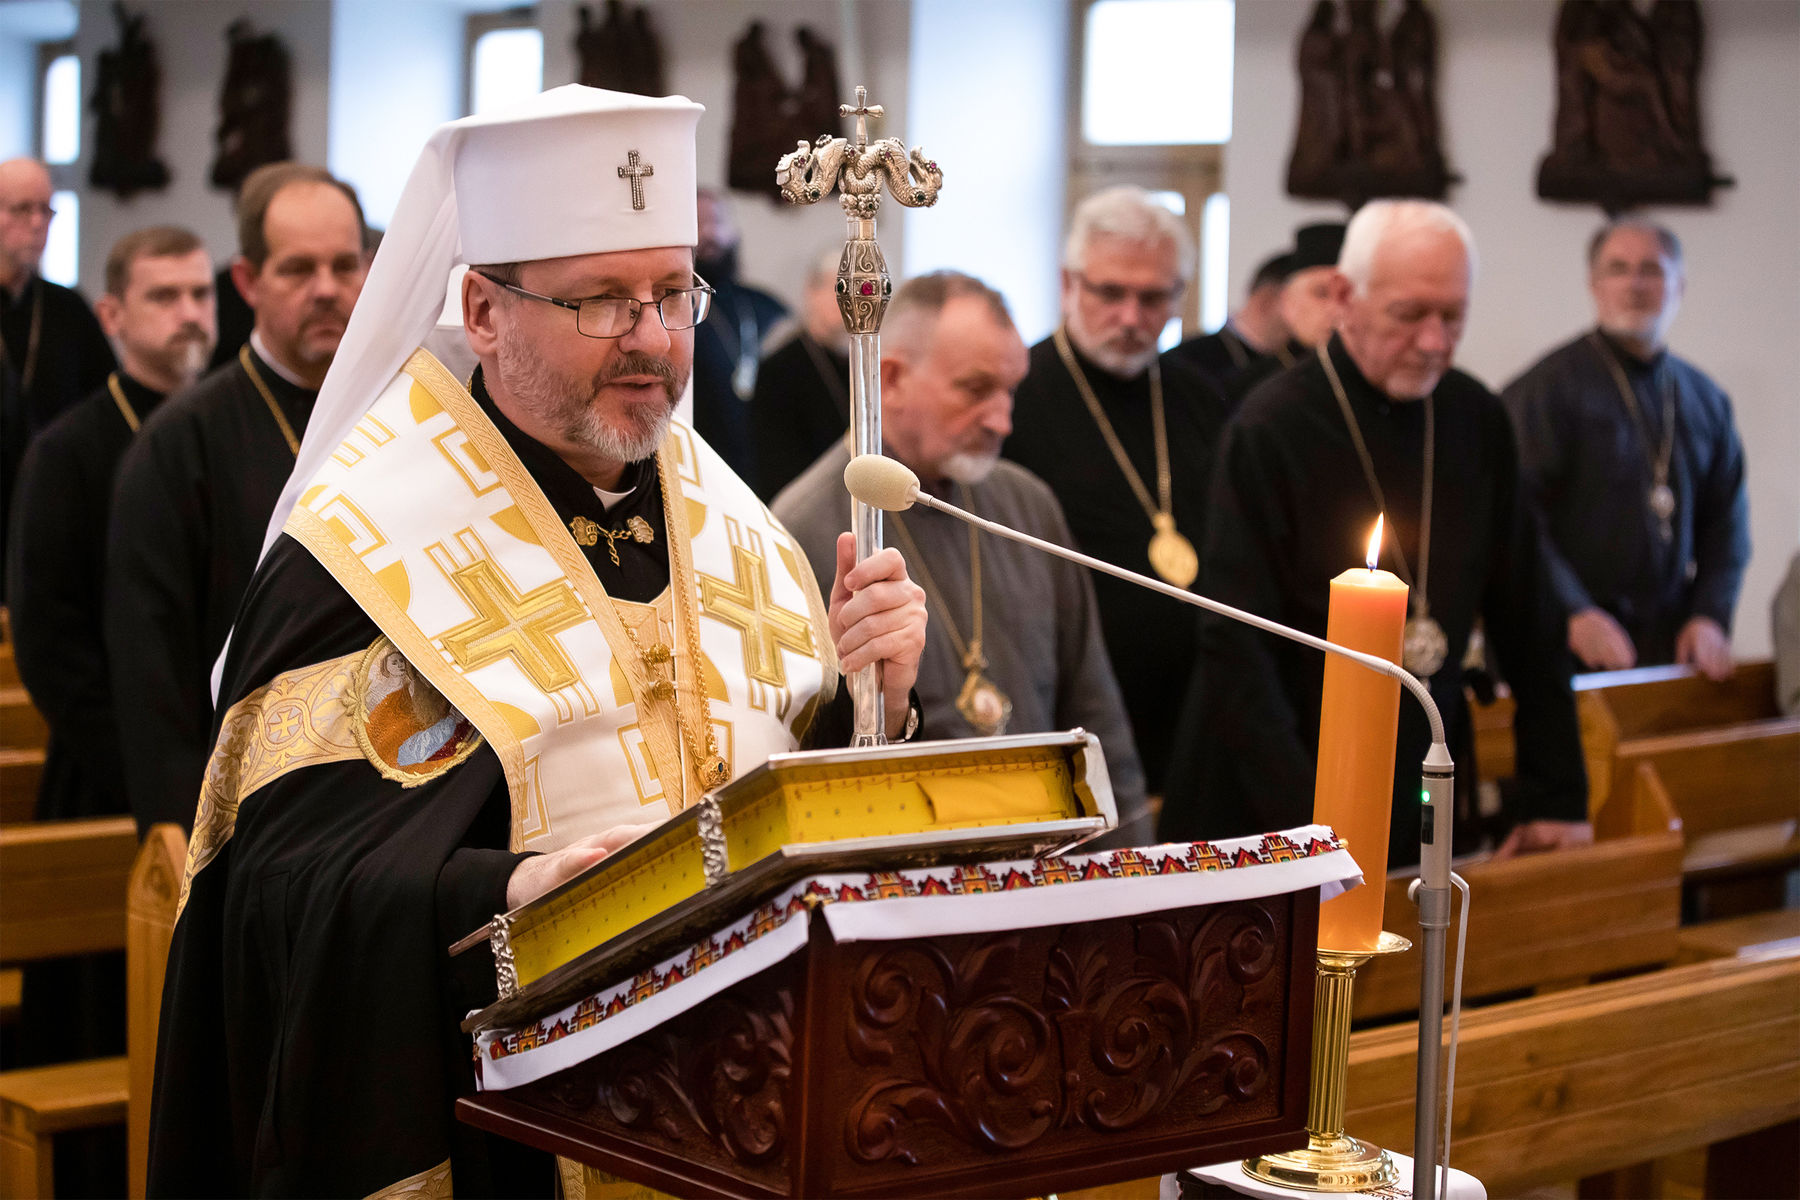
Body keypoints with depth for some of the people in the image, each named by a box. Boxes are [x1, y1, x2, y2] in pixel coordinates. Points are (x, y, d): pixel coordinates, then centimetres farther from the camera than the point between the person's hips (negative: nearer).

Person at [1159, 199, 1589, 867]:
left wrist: (1556, 797, 4)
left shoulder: (1476, 423, 4)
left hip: (1425, 816, 5)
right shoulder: (1271, 431, -14)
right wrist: (1304, 825, -25)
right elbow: (1237, 652, -18)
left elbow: (1529, 622, 9)